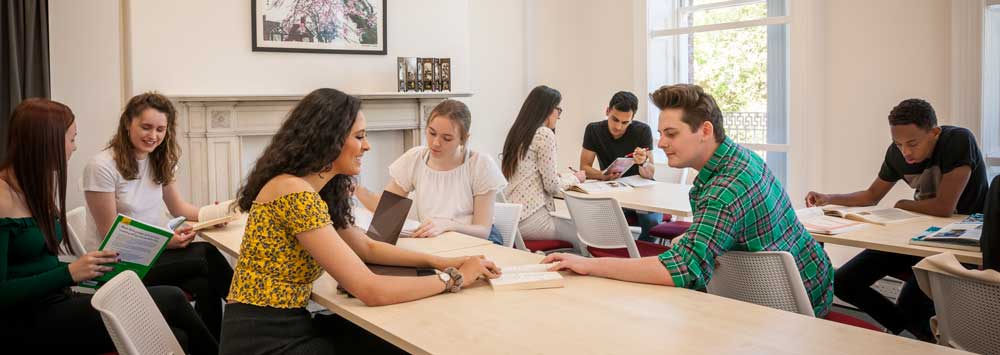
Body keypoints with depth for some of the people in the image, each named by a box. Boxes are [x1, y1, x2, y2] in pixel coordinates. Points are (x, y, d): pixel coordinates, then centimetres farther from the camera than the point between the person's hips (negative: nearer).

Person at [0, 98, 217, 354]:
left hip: (56, 302, 8)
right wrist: (70, 274, -22)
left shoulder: (36, 186, 13)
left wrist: (92, 269, -1)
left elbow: (43, 263, 12)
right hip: (27, 320, -8)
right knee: (172, 301, -16)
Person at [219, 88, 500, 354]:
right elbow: (370, 291, -24)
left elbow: (367, 248, 18)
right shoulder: (296, 193, -22)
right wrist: (454, 279, -13)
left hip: (290, 327, 8)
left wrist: (438, 261, 4)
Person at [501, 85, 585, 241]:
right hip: (530, 218, -9)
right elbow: (552, 186, -11)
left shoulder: (517, 132, 15)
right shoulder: (545, 134, -10)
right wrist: (575, 178, 8)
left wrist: (567, 177, 21)